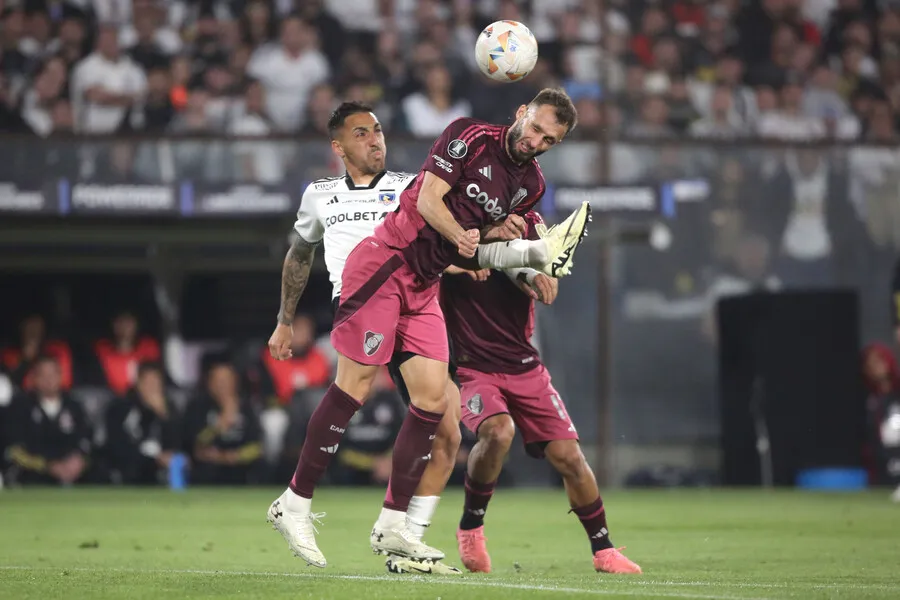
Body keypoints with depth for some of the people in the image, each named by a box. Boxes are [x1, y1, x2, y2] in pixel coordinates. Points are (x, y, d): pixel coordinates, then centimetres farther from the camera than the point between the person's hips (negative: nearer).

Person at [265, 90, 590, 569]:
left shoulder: (530, 185, 11)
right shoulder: (471, 136, -9)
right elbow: (429, 200, -15)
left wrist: (497, 233, -4)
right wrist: (461, 237, -28)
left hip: (424, 287, 8)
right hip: (384, 264, -8)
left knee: (433, 396, -1)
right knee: (355, 385, -10)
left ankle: (391, 527, 5)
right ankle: (293, 505, -2)